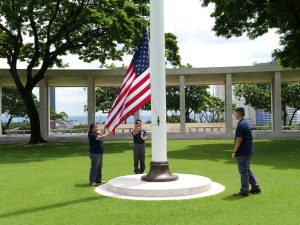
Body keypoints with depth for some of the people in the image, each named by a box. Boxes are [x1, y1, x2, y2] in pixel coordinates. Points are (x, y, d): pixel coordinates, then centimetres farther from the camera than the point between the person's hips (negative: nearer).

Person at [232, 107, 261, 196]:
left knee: (243, 171, -2)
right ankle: (255, 187, 23)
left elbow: (239, 139, -22)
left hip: (242, 152, -10)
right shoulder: (246, 123, 13)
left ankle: (244, 191, 5)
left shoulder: (241, 125, -18)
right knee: (247, 170, 18)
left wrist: (234, 151, -15)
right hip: (248, 151, 10)